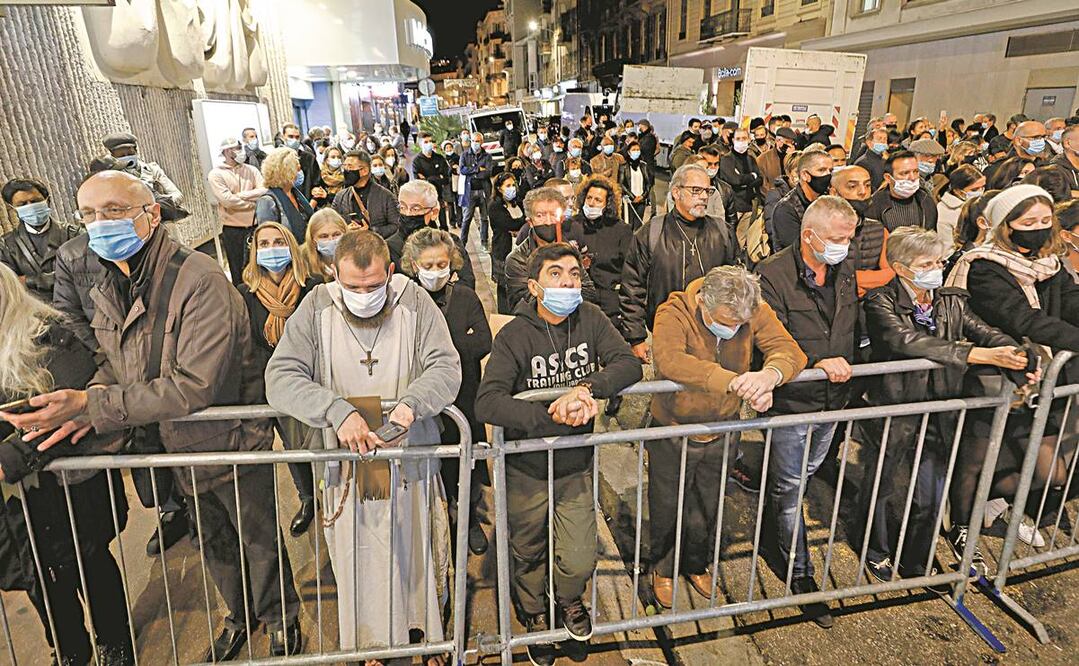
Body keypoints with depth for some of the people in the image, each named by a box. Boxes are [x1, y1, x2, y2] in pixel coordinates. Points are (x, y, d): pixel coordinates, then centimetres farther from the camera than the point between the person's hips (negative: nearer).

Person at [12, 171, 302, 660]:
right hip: (179, 448, 7)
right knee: (214, 545, 27)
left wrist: (93, 406, -29)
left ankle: (283, 620, 42)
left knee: (259, 541, 15)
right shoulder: (110, 288, 0)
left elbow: (196, 385, -31)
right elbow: (114, 361, 7)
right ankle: (239, 615, 53)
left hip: (232, 445, -7)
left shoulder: (198, 280, -27)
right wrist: (90, 401, -16)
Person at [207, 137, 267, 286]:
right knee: (239, 273, 5)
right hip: (233, 230, -3)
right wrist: (253, 201, -7)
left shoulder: (251, 170, 9)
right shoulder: (216, 174, -4)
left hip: (256, 226, 4)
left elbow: (264, 191, -5)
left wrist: (240, 195, -13)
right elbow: (228, 201, -16)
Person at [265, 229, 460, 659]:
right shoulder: (316, 308, -5)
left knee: (416, 560, 16)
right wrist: (337, 411, -27)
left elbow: (446, 367, -11)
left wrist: (412, 401, -30)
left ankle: (428, 639, 41)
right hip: (347, 465, 0)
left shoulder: (415, 303, -5)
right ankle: (368, 647, 38)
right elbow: (280, 378, -12)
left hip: (411, 462, 0)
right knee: (358, 571, 12)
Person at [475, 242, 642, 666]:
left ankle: (568, 599, 44)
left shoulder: (590, 319, -6)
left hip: (576, 467, 2)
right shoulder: (514, 336, -20)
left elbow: (629, 364, -16)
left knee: (580, 561, 6)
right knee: (527, 555, 19)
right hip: (527, 471, -2)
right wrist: (554, 417, -38)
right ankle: (534, 617, 52)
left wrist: (586, 388, -33)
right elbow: (487, 404, -31)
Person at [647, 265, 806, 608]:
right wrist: (735, 381, -53)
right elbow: (670, 361, -45)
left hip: (721, 433, 3)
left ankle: (696, 565, 53)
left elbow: (790, 350, -21)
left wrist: (770, 374, -45)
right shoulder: (673, 313, -27)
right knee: (667, 507, 18)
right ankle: (663, 568, 47)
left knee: (707, 509, 24)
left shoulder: (755, 311, -14)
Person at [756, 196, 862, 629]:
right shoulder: (774, 275, -17)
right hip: (791, 399, -7)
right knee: (789, 488, 5)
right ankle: (800, 577, 21)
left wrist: (845, 366, 8)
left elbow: (852, 327, 17)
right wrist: (817, 363, -29)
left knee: (800, 478, 21)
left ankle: (770, 540, 44)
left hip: (831, 399, 7)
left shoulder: (846, 270, 4)